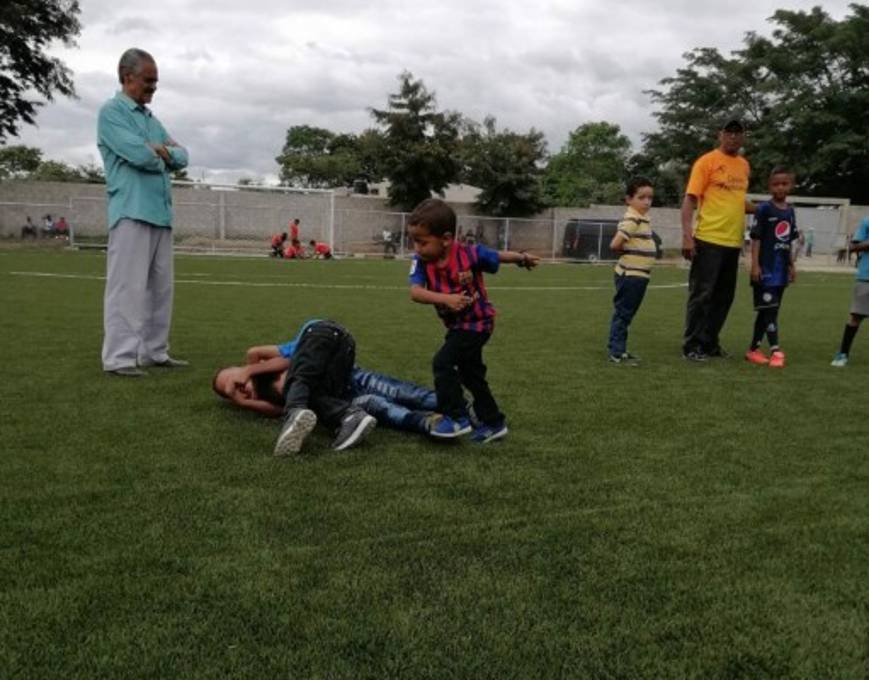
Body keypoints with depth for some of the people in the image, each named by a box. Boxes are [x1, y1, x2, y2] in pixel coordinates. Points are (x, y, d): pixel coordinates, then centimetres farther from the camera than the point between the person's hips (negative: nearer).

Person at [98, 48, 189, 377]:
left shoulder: (151, 118, 22)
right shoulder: (112, 111, -2)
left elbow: (181, 157, 15)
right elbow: (140, 155, -15)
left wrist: (160, 150, -3)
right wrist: (164, 152, 4)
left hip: (160, 213, 8)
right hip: (132, 212, -8)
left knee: (160, 287, 8)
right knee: (128, 286, -9)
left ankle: (154, 351, 15)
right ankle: (119, 357, -7)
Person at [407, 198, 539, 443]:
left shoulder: (470, 254, -25)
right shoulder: (421, 260, -16)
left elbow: (499, 256, -6)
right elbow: (415, 292, -30)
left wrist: (523, 259, 13)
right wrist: (445, 299, -45)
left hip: (477, 321, -7)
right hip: (455, 325, 7)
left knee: (443, 363, -19)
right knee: (471, 374, 17)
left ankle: (457, 418, -5)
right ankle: (494, 423, 33)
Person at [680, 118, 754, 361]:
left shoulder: (744, 165, 15)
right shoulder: (707, 161, -5)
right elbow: (690, 199, -10)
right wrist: (687, 235, -18)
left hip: (733, 242, 7)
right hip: (708, 240, -7)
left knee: (723, 297, 11)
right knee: (701, 295, -3)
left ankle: (710, 343, 21)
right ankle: (692, 345, 5)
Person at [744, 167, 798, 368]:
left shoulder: (790, 211, 11)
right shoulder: (764, 209, -7)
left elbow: (789, 242, 17)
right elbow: (756, 238, -10)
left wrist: (791, 265, 17)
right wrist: (755, 264, -16)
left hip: (781, 269, 7)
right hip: (766, 268, -7)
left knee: (767, 311, 11)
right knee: (769, 309, -9)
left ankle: (753, 349, 18)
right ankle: (775, 351, -8)